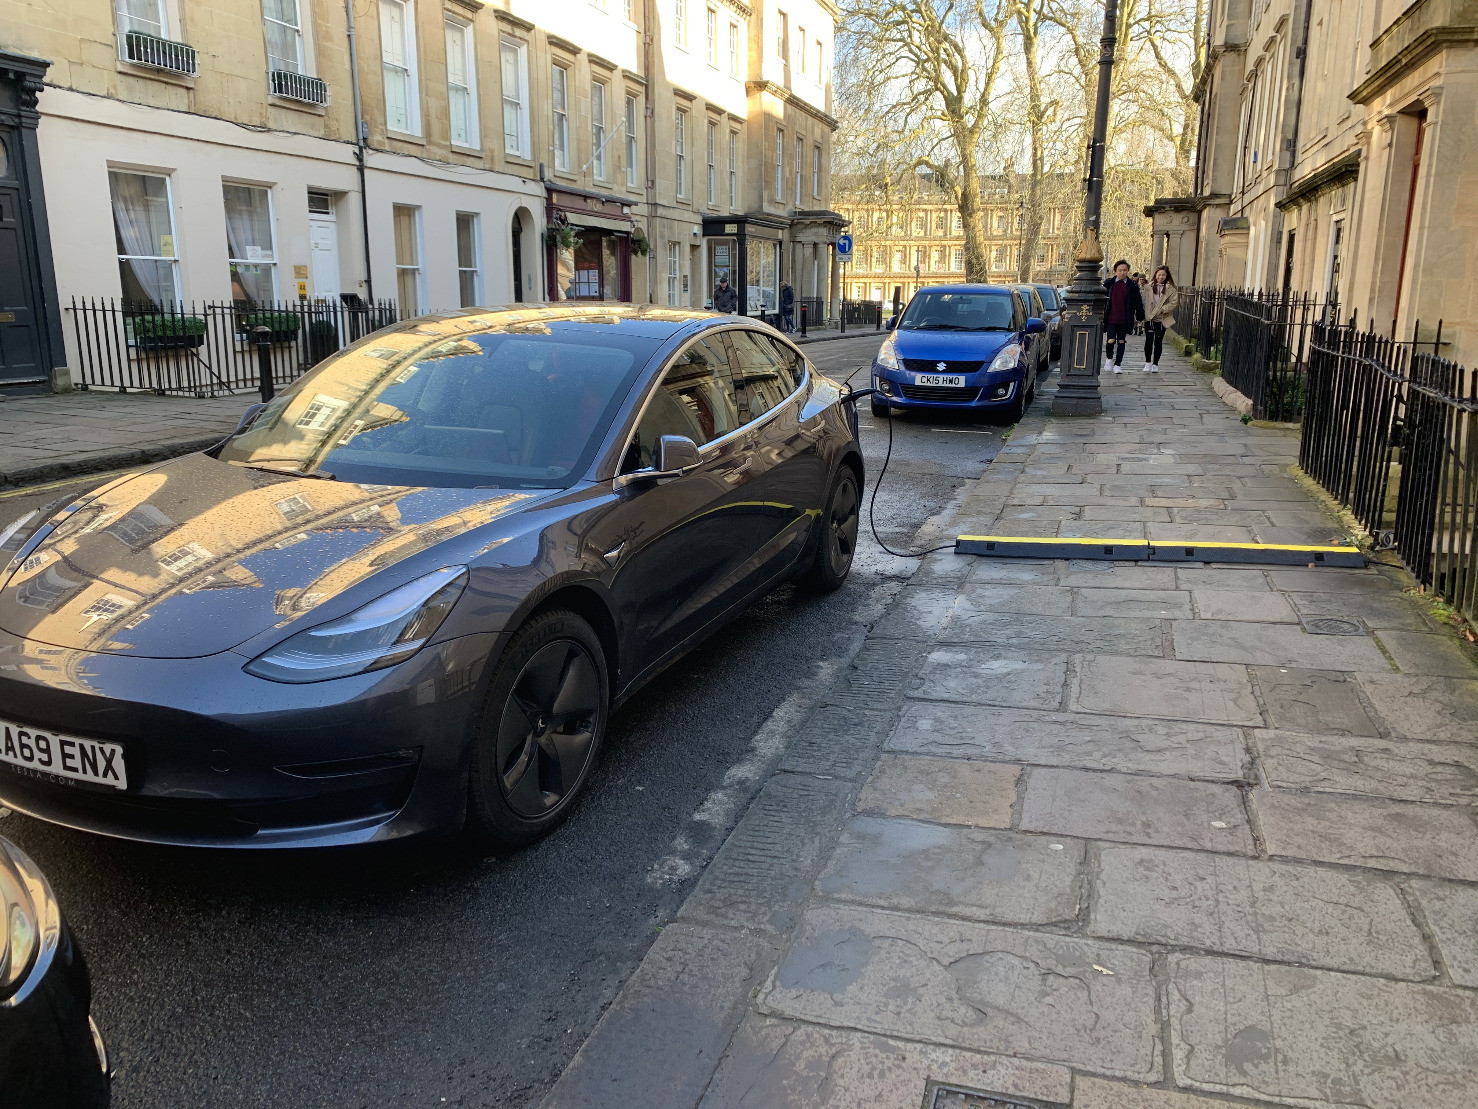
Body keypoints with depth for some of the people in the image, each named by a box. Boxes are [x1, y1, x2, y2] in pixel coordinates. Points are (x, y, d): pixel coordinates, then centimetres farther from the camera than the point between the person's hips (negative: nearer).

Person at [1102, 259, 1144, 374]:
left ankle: (1118, 365, 16)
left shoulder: (1132, 286, 2)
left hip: (1124, 320, 1)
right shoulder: (1108, 284, 3)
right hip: (1110, 318, -1)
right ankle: (1109, 359, 20)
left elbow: (1138, 302, 8)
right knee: (1111, 341, -8)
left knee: (1121, 342, 6)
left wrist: (1139, 317, 8)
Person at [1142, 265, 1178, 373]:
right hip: (1149, 318, 1)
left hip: (1161, 319, -1)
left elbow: (1174, 303, -7)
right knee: (1149, 340, -7)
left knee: (1158, 342, 5)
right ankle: (1148, 362, 5)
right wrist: (1143, 314, -2)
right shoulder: (1150, 286, 5)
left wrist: (1162, 310, -16)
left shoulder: (1171, 289, -2)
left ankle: (1155, 364, 15)